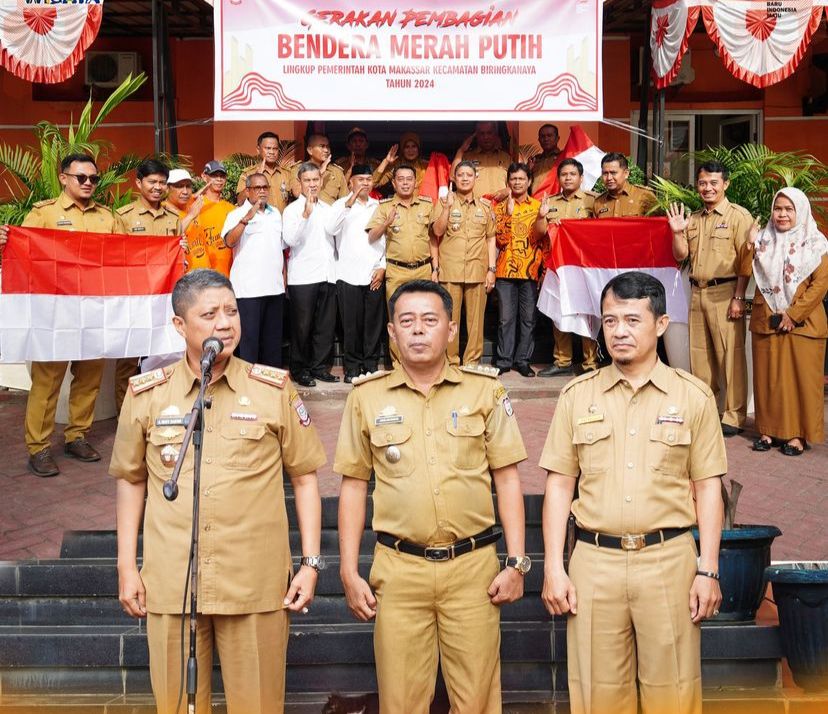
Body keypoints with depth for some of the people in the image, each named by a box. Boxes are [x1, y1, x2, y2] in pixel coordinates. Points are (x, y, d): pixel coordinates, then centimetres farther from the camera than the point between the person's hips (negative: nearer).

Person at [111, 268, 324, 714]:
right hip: (170, 584, 1)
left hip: (256, 586, -1)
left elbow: (304, 476, 4)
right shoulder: (146, 395, 2)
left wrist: (310, 563, 0)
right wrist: (126, 567, 9)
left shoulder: (275, 390, -1)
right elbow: (131, 479, 12)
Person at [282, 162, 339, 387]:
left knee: (326, 325, 7)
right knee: (302, 326, 0)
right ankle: (300, 370, 9)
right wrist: (306, 214, -25)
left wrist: (336, 268, 13)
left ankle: (319, 366, 17)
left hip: (327, 275, 5)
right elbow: (290, 239, -16)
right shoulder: (293, 209, -2)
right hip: (303, 277, -5)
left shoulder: (328, 209, 16)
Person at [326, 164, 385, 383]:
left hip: (375, 274, 3)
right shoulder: (341, 204, 3)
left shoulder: (378, 206, 13)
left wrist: (382, 266, 2)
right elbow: (331, 229, -15)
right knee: (352, 324, 0)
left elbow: (384, 238, 12)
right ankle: (352, 368, 9)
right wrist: (349, 204, -21)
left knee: (374, 323, 3)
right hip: (349, 274, -3)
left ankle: (371, 366, 13)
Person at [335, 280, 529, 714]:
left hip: (473, 565, 0)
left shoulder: (485, 390, 3)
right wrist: (348, 572, 4)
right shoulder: (366, 397, 4)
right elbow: (353, 486, 8)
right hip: (398, 568, 1)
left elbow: (507, 478, 5)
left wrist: (516, 563, 0)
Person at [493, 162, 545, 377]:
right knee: (506, 318, 1)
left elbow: (541, 238, -2)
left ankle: (523, 360, 11)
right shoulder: (501, 208, 8)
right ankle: (504, 360, 7)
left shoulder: (538, 206, 7)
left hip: (530, 271, 0)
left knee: (528, 318, 3)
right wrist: (509, 213, -14)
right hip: (506, 271, 0)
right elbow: (501, 239, -4)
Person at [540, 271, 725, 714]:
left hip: (669, 560, -1)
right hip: (594, 561, 1)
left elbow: (707, 486, 4)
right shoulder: (577, 395, 5)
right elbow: (559, 484, 5)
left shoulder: (693, 396, 3)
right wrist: (553, 568, -1)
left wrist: (708, 570, -2)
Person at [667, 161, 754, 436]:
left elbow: (745, 260, -9)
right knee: (699, 353, 11)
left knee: (730, 354, -5)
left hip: (724, 293, -6)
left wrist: (739, 298, -15)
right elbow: (680, 255, 17)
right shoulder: (693, 219, 16)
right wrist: (677, 232, -1)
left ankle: (734, 416, 1)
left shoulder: (738, 216, -4)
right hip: (697, 292, 6)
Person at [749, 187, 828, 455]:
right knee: (767, 377, 7)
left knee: (801, 377, -1)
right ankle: (769, 430, 16)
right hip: (765, 321, 3)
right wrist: (750, 245, -12)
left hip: (802, 322, -3)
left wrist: (794, 314, -13)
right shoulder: (764, 239, 10)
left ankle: (798, 433, 6)